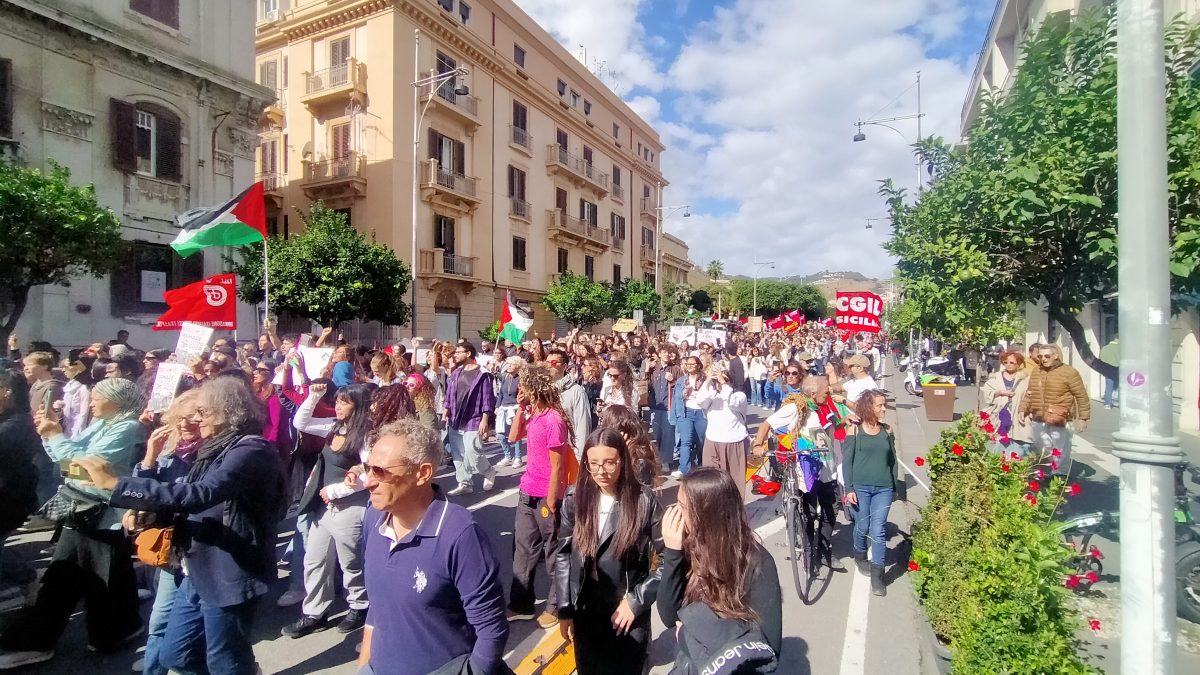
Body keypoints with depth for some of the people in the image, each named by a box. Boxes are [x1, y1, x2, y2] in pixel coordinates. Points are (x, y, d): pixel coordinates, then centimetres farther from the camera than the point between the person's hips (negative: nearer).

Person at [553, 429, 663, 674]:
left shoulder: (644, 500, -14)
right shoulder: (575, 499, -7)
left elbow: (666, 558, -9)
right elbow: (563, 556, 1)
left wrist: (637, 600, -13)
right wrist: (564, 610, 0)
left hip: (629, 613, -2)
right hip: (584, 612, 3)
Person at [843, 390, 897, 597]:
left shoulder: (887, 431, 7)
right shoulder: (855, 430, -4)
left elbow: (892, 460, 13)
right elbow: (847, 462, -4)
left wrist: (894, 486, 12)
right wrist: (849, 489, -9)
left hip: (883, 489, 2)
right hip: (860, 487, -2)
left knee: (878, 531, -1)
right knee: (862, 528, 9)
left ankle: (877, 576, 6)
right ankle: (860, 556, 38)